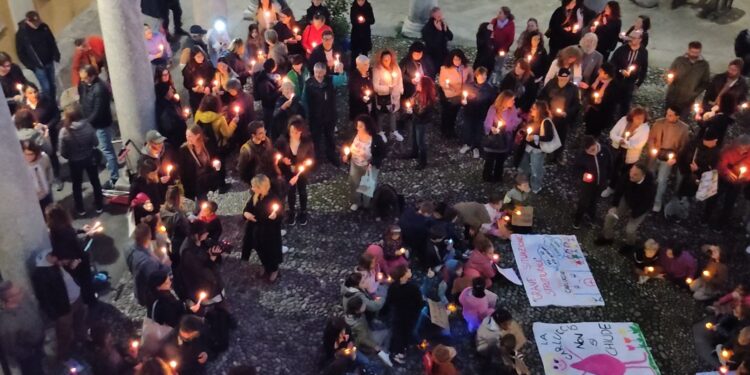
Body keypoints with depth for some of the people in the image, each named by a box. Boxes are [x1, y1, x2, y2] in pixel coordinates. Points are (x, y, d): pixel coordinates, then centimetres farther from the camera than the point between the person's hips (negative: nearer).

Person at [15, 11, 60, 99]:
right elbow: (20, 52, -9)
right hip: (38, 65, -5)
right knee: (46, 87, -5)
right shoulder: (21, 33, -17)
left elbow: (52, 41, 10)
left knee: (53, 85, 15)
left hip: (49, 62, 5)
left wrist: (56, 55, 3)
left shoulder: (43, 27, -5)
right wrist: (31, 65, -12)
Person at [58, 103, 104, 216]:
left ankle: (80, 209, 32)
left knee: (77, 185, 20)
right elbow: (96, 143, -6)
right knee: (95, 182, 20)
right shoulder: (87, 126, -18)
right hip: (90, 159, 1)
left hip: (75, 162, -1)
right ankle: (99, 206, 32)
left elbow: (62, 153, -14)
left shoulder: (64, 131, -22)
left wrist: (70, 156, 6)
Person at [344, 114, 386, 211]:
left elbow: (383, 153, -18)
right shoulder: (356, 135, -15)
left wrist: (372, 163, -28)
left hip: (369, 167, -4)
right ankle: (356, 202, 46)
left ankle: (369, 205, 41)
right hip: (355, 165, 4)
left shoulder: (376, 139, -28)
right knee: (354, 183, 19)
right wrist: (347, 156, -11)